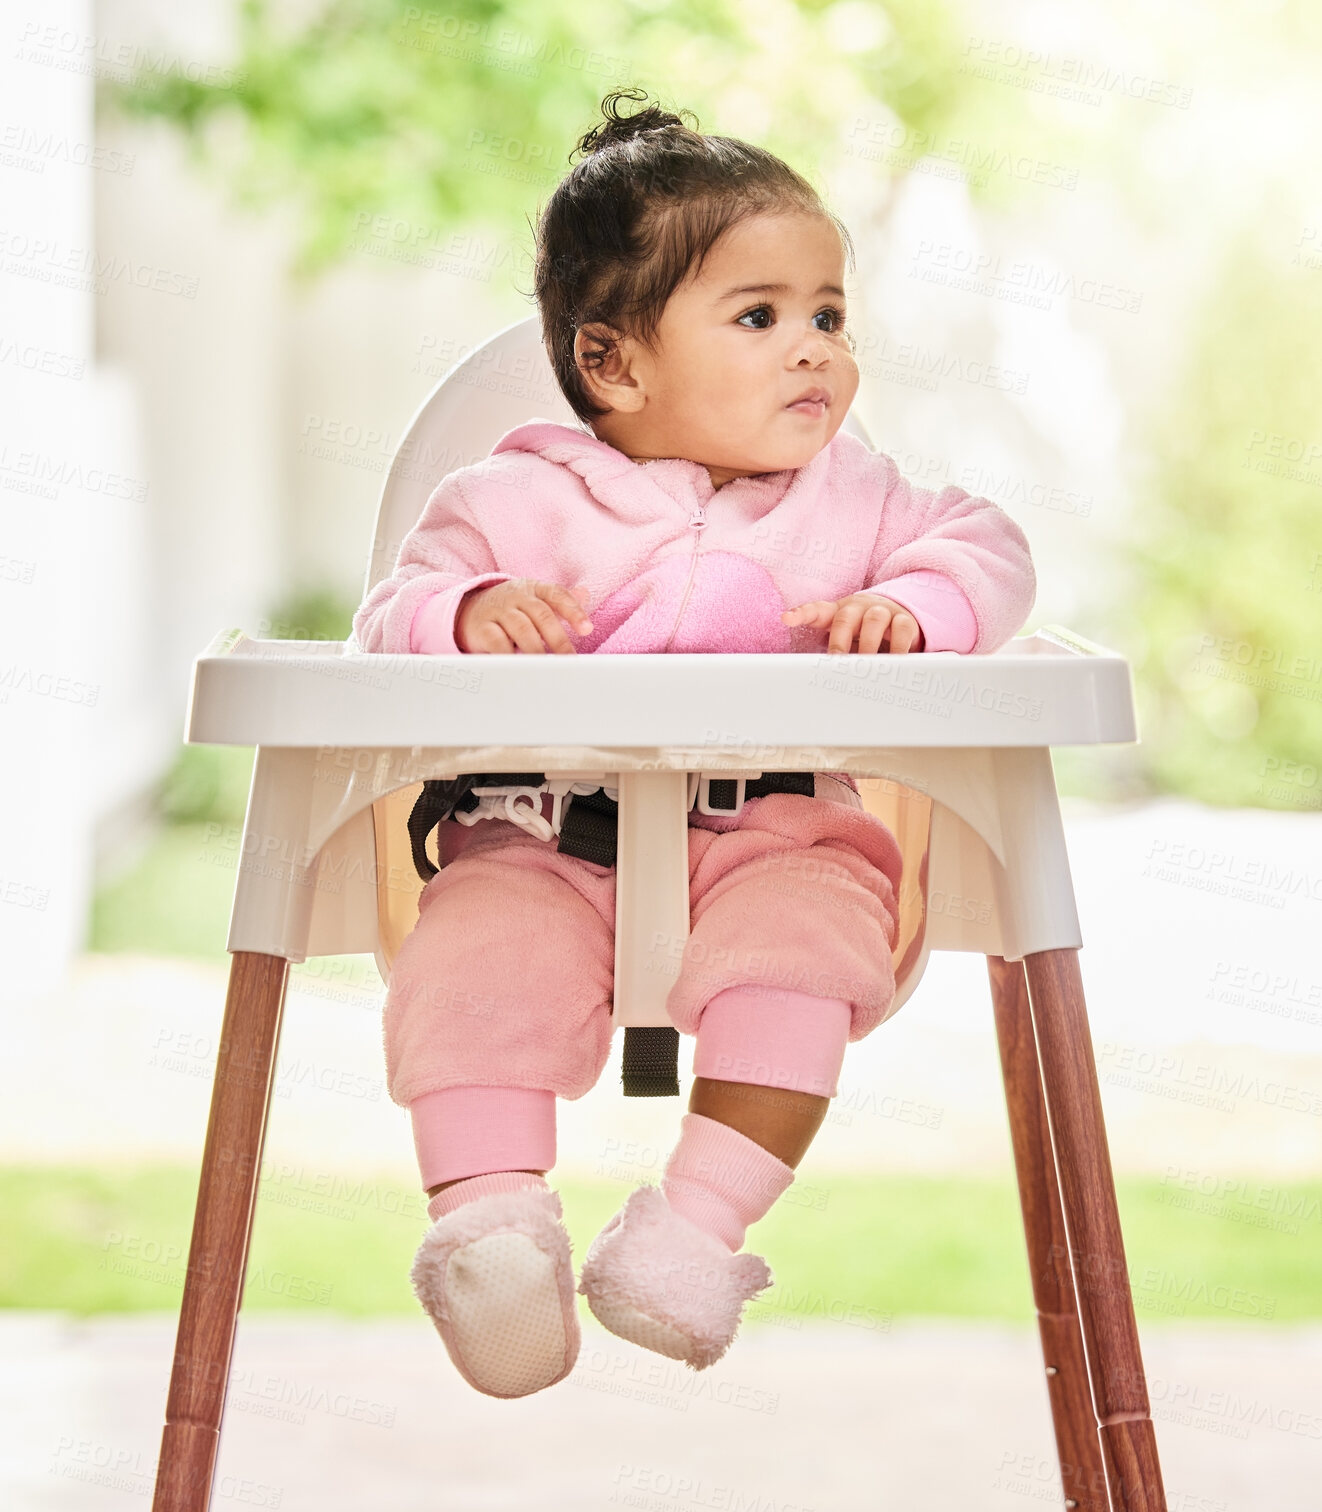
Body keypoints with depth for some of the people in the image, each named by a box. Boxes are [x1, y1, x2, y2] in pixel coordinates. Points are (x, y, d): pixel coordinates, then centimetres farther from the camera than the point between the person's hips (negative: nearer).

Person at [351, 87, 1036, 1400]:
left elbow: (987, 550, 12)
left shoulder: (847, 496, 12)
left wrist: (912, 607, -9)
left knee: (803, 934, -31)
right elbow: (392, 617, 1)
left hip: (778, 832, 1)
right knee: (476, 948, -30)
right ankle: (489, 1211, -29)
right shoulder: (518, 501, 4)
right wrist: (467, 613, -22)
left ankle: (699, 1220, -30)